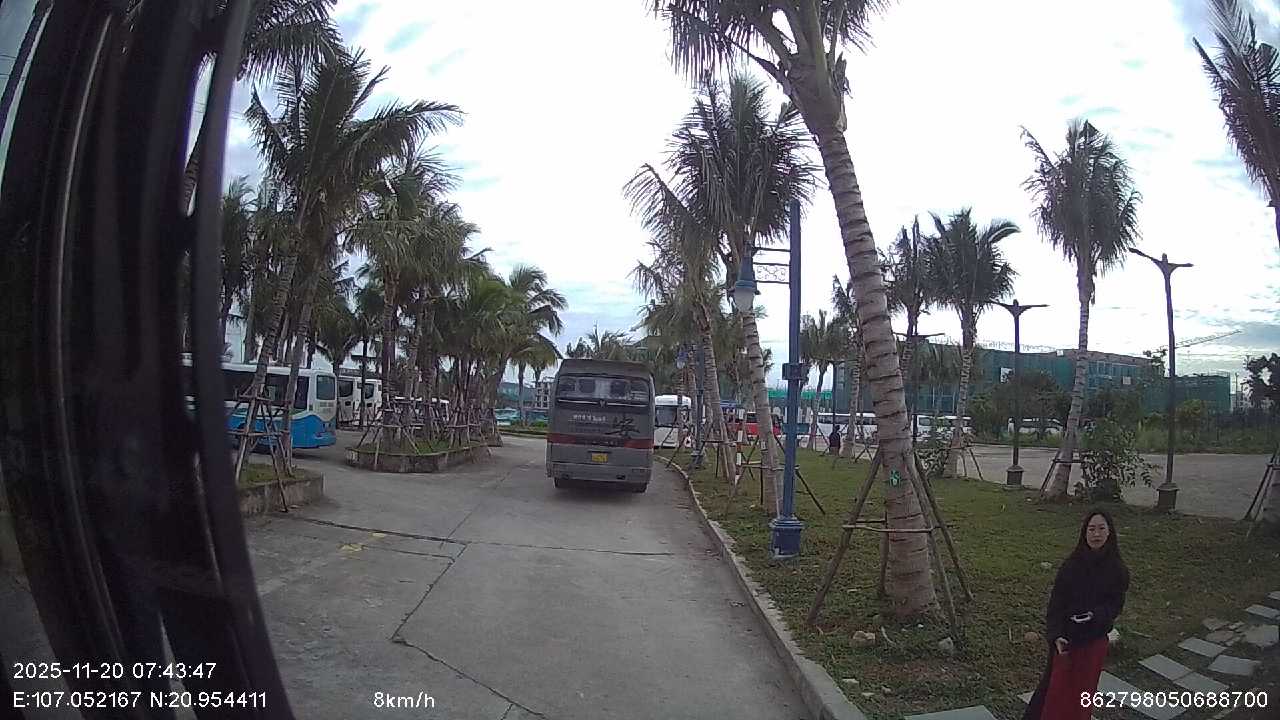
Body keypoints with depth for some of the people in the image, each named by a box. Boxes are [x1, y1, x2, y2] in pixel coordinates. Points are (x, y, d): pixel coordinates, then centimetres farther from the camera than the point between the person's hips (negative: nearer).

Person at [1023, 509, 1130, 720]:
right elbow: (1056, 602, -12)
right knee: (1056, 687, 9)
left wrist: (1096, 615, -20)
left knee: (1083, 689, 15)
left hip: (1095, 640, 2)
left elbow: (1116, 605, 0)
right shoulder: (1072, 565, -12)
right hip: (1067, 638, -2)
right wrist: (1056, 635, -22)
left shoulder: (1116, 569, -7)